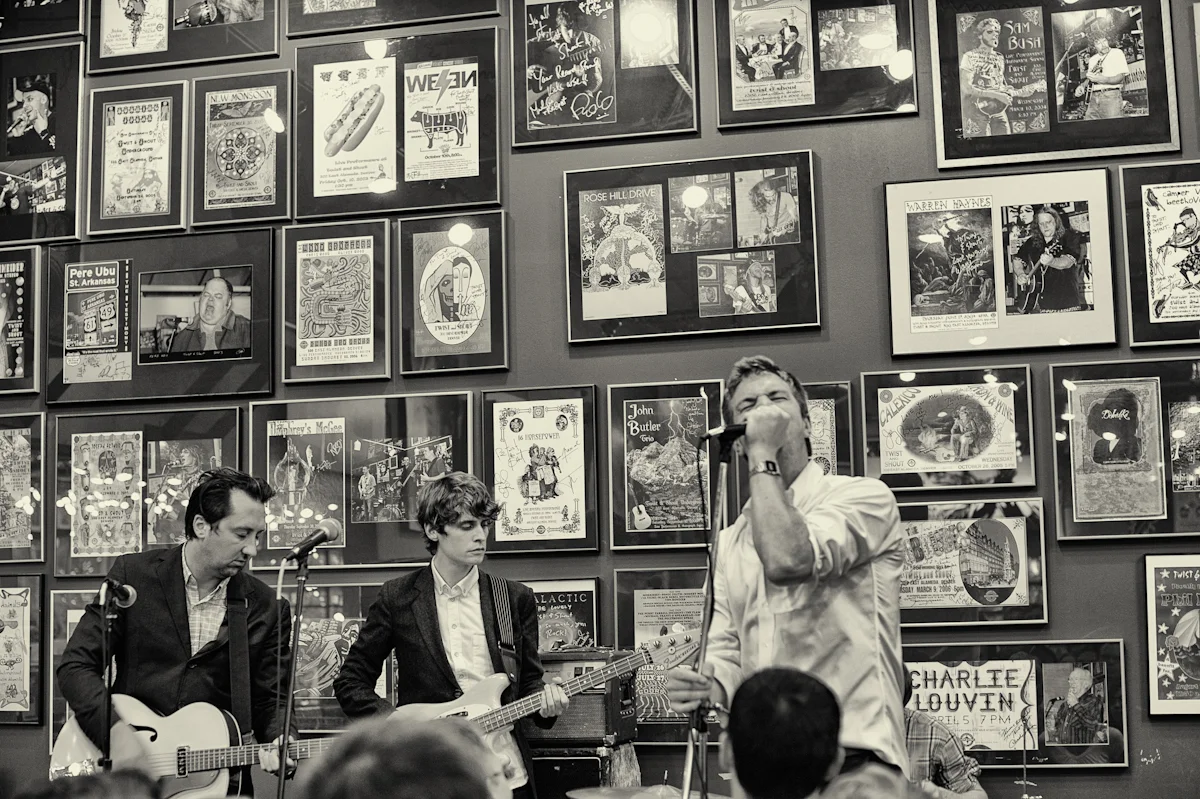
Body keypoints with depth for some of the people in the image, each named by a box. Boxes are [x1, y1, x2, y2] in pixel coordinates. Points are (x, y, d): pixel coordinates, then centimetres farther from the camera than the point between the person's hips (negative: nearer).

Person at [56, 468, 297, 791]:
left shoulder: (267, 609, 4)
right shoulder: (133, 574, 1)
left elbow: (270, 700, 9)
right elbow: (76, 666, 1)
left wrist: (281, 743, -12)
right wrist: (117, 730, -14)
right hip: (127, 772, -2)